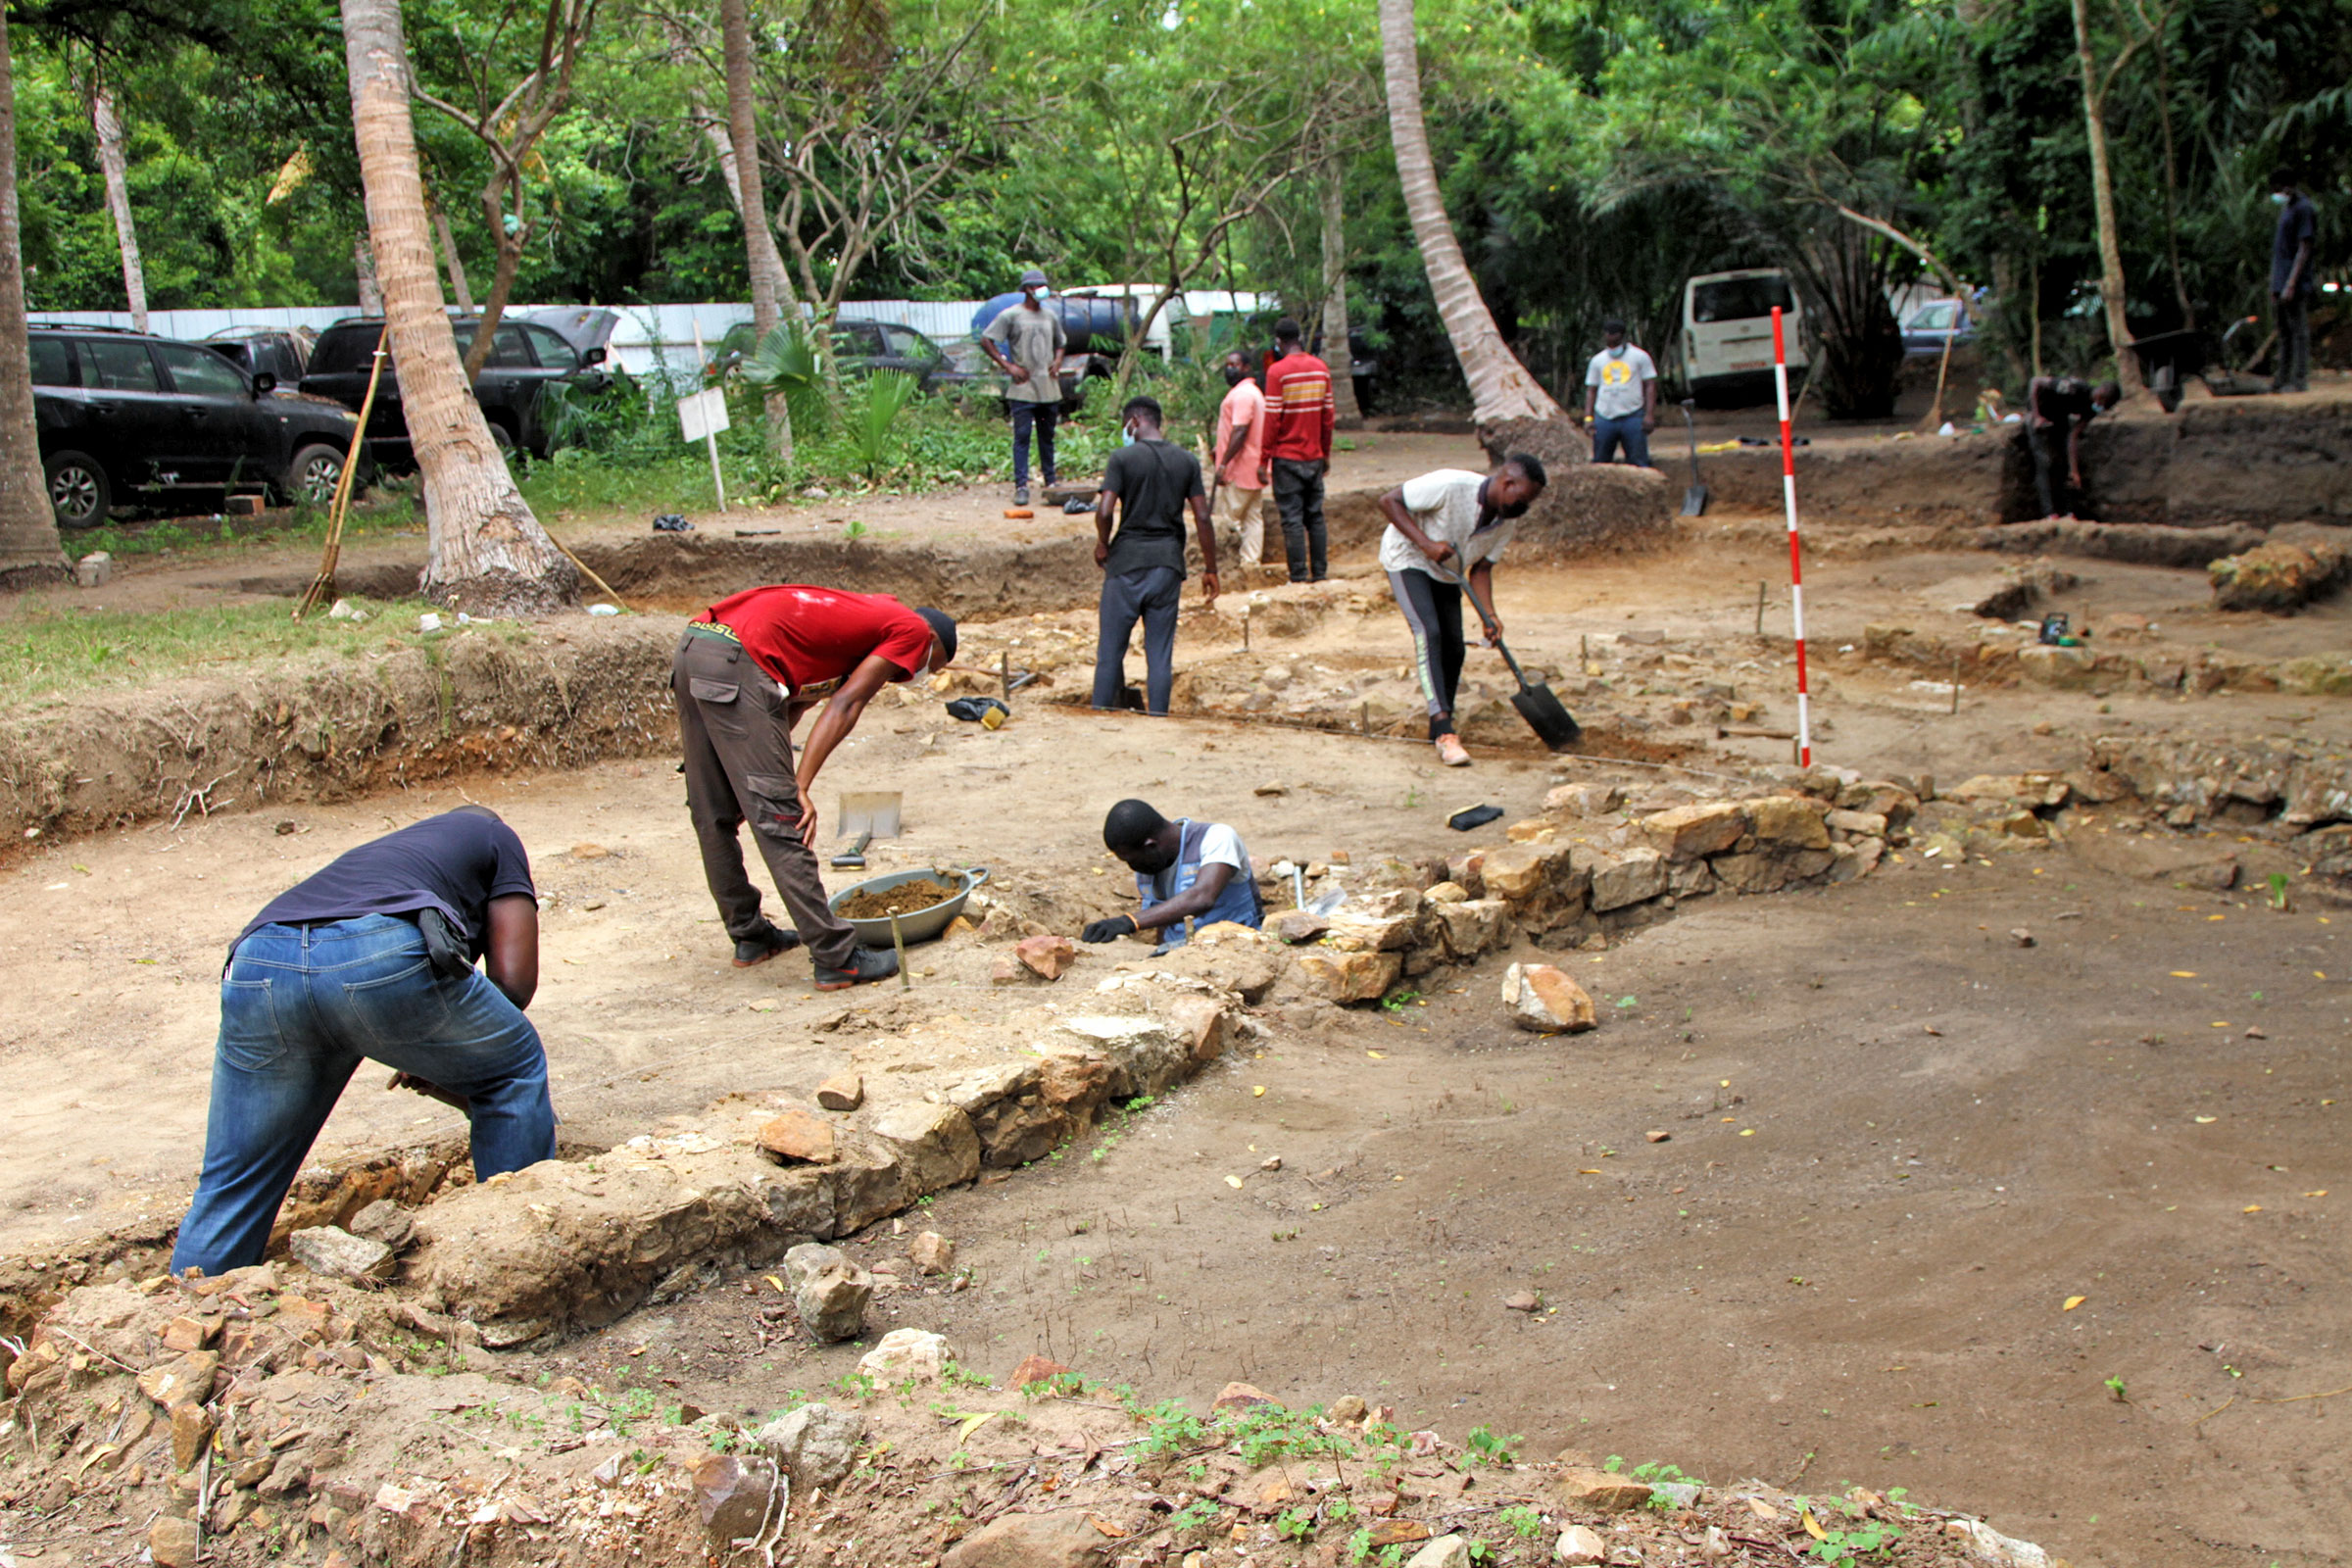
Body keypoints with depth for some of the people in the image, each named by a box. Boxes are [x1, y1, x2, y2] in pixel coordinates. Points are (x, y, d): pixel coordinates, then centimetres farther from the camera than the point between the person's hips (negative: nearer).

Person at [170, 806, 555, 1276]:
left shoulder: (377, 852, 45)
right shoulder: (495, 836, 30)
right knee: (515, 1071, 21)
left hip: (256, 966, 5)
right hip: (385, 954, -5)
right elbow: (515, 979, 16)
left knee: (232, 1188, 20)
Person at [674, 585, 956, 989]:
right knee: (779, 820, -6)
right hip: (738, 659, -9)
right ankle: (836, 959, -1)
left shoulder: (864, 614, 31)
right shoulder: (914, 630, 8)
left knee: (713, 816, 17)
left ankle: (750, 936, 31)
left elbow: (794, 703, 25)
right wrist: (801, 788, -9)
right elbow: (845, 706, -4)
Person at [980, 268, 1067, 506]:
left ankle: (1051, 482, 19)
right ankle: (1021, 486, -8)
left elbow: (1061, 343, 30)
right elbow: (986, 340, -5)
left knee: (1047, 436, 11)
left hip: (1049, 388, 5)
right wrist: (1008, 366, -10)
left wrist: (1057, 361, 9)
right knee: (1022, 436, -8)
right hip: (1023, 389, -5)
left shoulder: (1051, 316, 15)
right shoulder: (1010, 315, -3)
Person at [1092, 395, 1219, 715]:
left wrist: (1102, 544, 5)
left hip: (1127, 560, -3)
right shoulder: (1187, 461, 5)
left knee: (1111, 648, 7)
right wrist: (1210, 568, 8)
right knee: (1161, 652, 8)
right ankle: (1157, 717, 8)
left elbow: (1104, 511, -14)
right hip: (1169, 562, 3)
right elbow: (1202, 517, 2)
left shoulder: (1122, 458, -6)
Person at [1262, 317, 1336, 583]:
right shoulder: (1321, 368, 5)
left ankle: (1299, 575, -3)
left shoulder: (1278, 371, -11)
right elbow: (1328, 415, 9)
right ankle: (1320, 571, 13)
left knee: (1292, 518, -2)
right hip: (1314, 456, 5)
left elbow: (1272, 419, -13)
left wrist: (1264, 459, -7)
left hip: (1287, 457, -5)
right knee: (1315, 515, 12)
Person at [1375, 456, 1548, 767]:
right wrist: (1426, 543, -36)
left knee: (1453, 647, 5)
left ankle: (1440, 730, 24)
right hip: (1407, 559, -7)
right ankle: (1444, 732, -30)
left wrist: (1488, 616, -18)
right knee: (1428, 633, -24)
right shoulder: (1451, 485, -31)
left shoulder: (1507, 520, -10)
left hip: (1446, 573, 8)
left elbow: (1481, 568, -3)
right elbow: (1389, 500, -27)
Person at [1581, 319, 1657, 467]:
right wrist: (1588, 418, 3)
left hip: (1632, 417, -2)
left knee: (1639, 463, -7)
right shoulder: (1597, 360, 15)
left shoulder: (1639, 356, 7)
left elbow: (1650, 386, 4)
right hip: (1604, 418, 2)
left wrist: (1649, 415, -7)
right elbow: (1591, 390, 15)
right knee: (1600, 463, 0)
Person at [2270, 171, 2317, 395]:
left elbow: (2304, 249, -15)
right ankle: (2282, 379, 16)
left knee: (2299, 331, -7)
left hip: (2296, 284, -9)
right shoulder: (2286, 209, 18)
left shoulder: (2304, 209, -10)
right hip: (2282, 283, 9)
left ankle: (2300, 380, -6)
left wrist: (2291, 284, -20)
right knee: (2284, 333, 12)